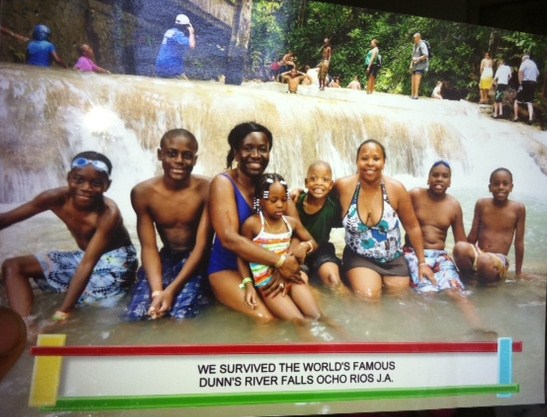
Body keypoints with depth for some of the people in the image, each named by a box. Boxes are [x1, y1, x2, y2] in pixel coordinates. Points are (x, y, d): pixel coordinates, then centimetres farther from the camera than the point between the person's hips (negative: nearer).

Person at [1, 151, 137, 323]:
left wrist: (63, 312, -38)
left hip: (116, 259, -6)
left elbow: (87, 265, -35)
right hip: (83, 255, 6)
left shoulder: (109, 214, -32)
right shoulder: (56, 198, -17)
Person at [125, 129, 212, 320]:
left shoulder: (206, 189, -18)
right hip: (166, 257, 2)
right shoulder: (142, 192, -11)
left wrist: (171, 290, -25)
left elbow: (202, 246, -17)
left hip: (196, 259, -2)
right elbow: (148, 247, -10)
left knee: (181, 315, -23)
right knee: (136, 315, -16)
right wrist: (157, 291, -27)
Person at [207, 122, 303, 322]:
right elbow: (229, 239, -25)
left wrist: (285, 267, -23)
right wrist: (280, 262, -26)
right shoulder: (224, 183, -13)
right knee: (265, 318, -27)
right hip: (229, 269, -5)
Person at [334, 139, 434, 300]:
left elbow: (412, 227, -1)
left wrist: (422, 262, 3)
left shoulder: (396, 189, -12)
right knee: (368, 297, -26)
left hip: (394, 260, 3)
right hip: (359, 258, -2)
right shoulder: (343, 186, -16)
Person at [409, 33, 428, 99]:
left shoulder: (422, 45, -11)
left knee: (417, 79, -17)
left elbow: (426, 55, -18)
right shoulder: (415, 45, 16)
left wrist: (418, 59, -24)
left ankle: (416, 95, -21)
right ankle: (413, 94, 16)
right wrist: (411, 64, 19)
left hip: (421, 65, -9)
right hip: (415, 65, 9)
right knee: (413, 79, 9)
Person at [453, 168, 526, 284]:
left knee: (485, 261, -39)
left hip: (499, 259, -2)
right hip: (478, 254, 2)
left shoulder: (518, 208, -3)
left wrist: (518, 273, 6)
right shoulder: (481, 204, 2)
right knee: (460, 247, -33)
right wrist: (466, 255, 9)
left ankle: (488, 279, -5)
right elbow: (473, 235, 7)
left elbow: (519, 242, 2)